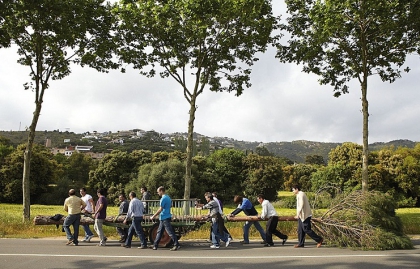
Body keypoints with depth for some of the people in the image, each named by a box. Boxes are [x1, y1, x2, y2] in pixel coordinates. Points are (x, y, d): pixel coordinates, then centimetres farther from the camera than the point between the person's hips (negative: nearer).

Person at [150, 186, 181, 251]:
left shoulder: (163, 198, -17)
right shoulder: (168, 197, 13)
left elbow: (160, 209, -18)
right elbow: (170, 205, 21)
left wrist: (153, 216, -12)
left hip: (164, 218, -10)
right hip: (165, 217, 10)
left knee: (170, 232, -7)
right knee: (159, 232, 13)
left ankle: (177, 245, -5)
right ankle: (155, 245, 18)